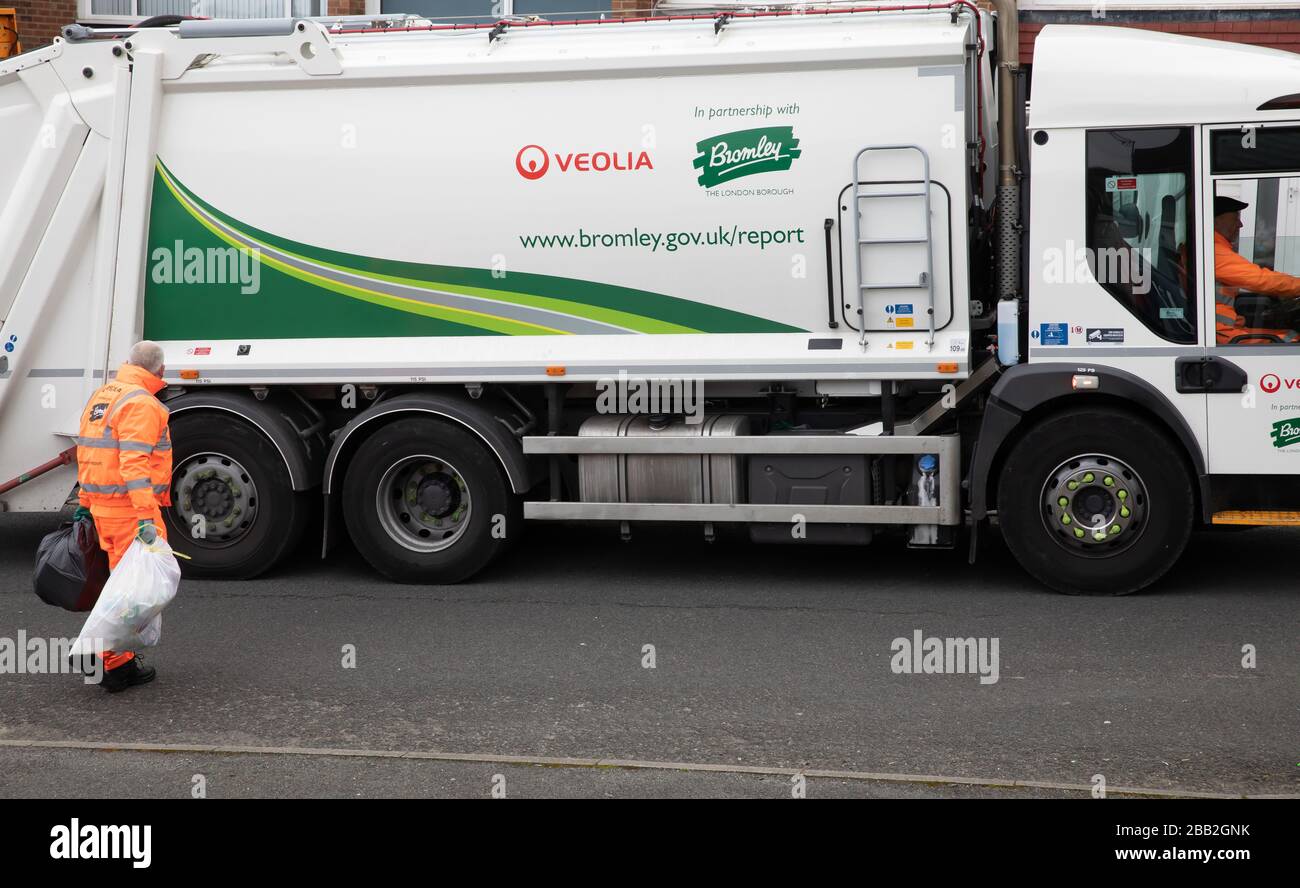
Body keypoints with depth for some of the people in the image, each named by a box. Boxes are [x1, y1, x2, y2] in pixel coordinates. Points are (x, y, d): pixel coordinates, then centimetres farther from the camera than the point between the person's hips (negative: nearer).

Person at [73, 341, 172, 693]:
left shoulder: (102, 396, 14)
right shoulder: (141, 404, -15)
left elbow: (86, 454, 19)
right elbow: (134, 462, -24)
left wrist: (85, 502, 26)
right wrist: (146, 518, -29)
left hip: (102, 505, 9)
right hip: (131, 507, -9)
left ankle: (120, 659, 25)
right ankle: (116, 664, -3)